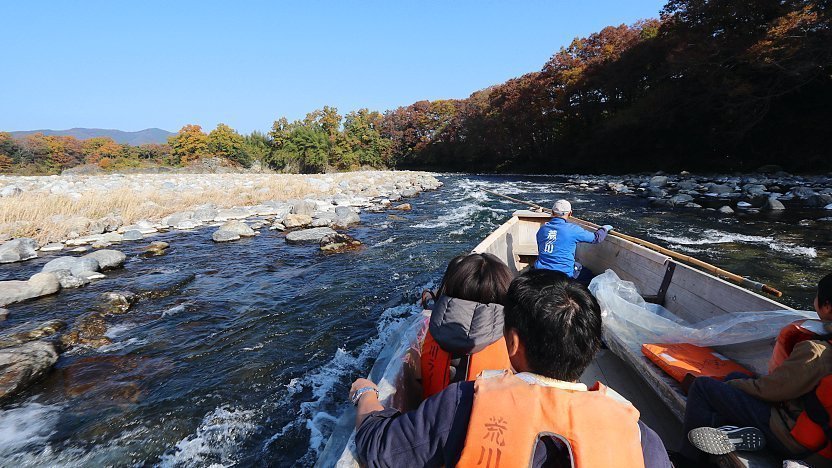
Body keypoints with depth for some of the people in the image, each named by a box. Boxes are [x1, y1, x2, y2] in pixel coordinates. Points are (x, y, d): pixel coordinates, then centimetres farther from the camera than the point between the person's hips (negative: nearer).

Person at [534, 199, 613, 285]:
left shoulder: (542, 229, 1)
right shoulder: (573, 229, -11)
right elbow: (596, 238, 3)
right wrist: (605, 229, 24)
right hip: (562, 274, -5)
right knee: (589, 275, 19)